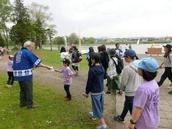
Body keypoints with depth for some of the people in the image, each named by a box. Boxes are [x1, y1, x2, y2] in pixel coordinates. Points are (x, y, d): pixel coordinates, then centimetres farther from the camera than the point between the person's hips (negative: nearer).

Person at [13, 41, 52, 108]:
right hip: (26, 75, -8)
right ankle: (30, 104, 13)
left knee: (22, 89, 20)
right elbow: (37, 62, -11)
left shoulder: (17, 53, 14)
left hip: (18, 75, 8)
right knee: (29, 90, 5)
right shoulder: (28, 52, -10)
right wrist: (46, 66, -5)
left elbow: (14, 65, 17)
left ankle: (22, 103, 30)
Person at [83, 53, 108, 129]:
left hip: (95, 92, -8)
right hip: (101, 90, 8)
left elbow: (89, 82, -16)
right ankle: (95, 114, 49)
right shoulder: (102, 68, 0)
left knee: (97, 107, 1)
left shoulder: (92, 70, -22)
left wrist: (87, 92, -5)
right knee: (99, 105, 24)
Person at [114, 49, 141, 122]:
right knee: (126, 104, 27)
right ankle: (121, 117, 48)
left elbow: (123, 81, -16)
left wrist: (121, 89, 4)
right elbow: (138, 79, 8)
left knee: (132, 109, 8)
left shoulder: (127, 68, -25)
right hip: (137, 91, 9)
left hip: (130, 92, -9)